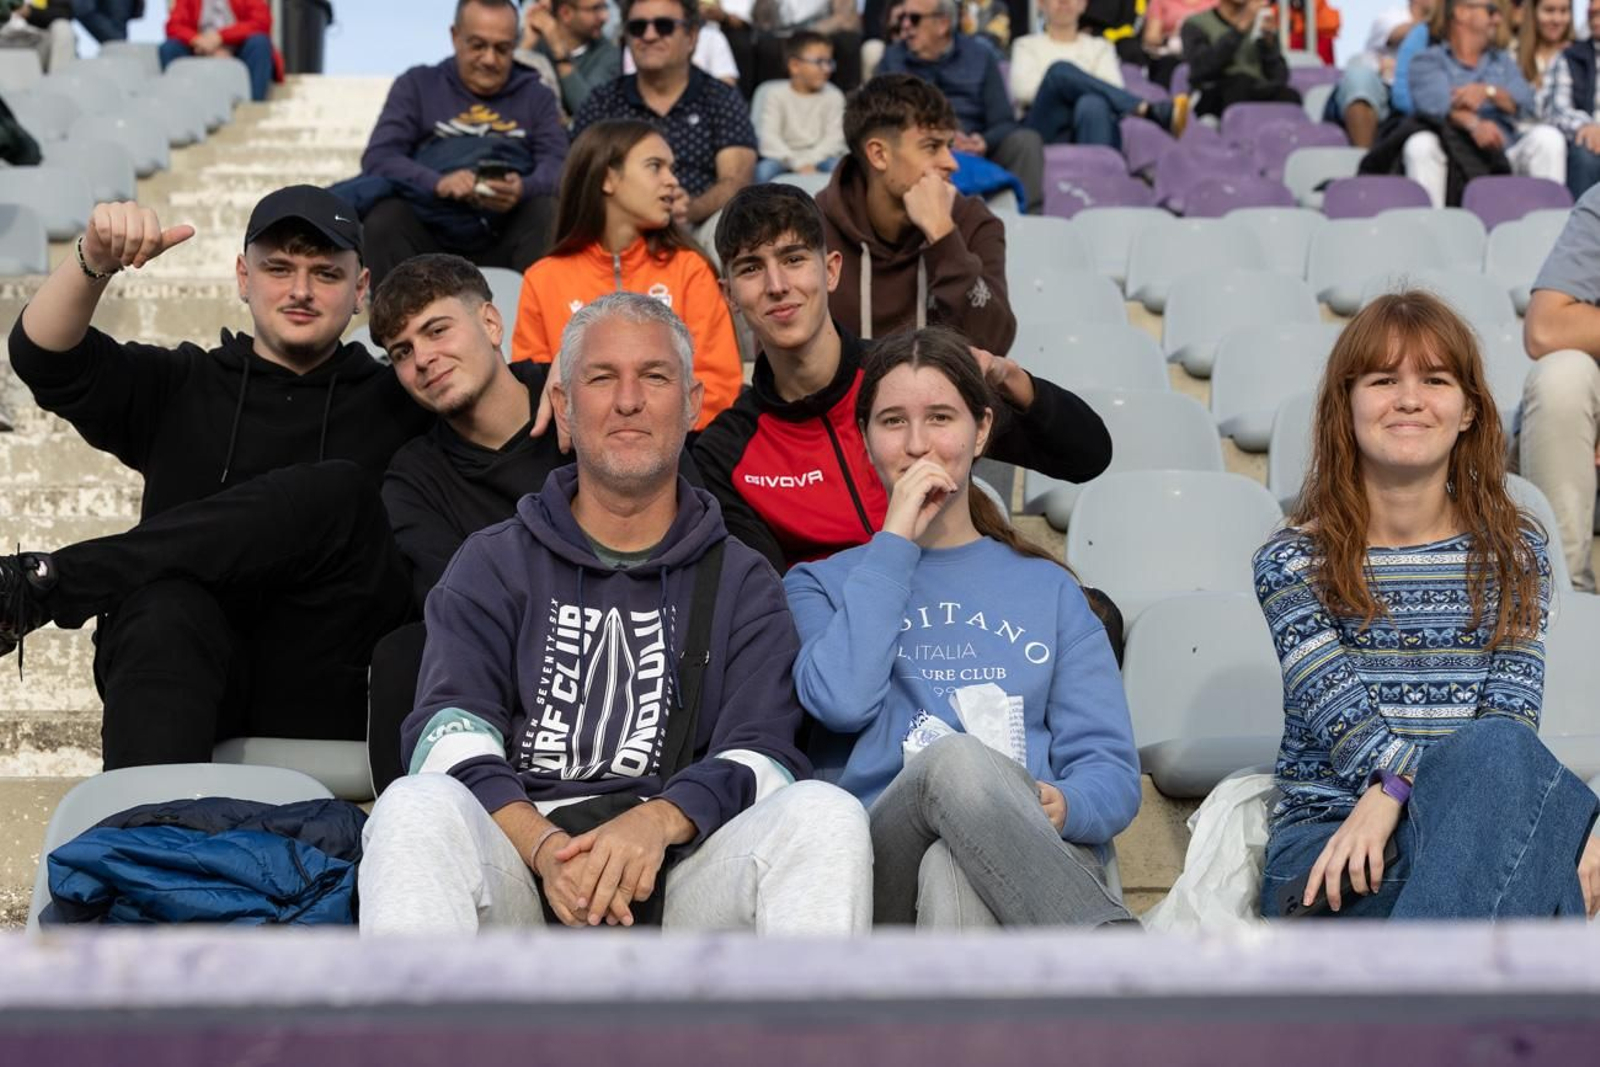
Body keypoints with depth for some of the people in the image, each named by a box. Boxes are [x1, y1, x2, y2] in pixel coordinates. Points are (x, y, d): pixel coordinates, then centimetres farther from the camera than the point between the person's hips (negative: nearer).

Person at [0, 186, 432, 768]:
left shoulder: (396, 403, 18)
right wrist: (94, 262, -15)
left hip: (327, 698, 0)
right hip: (198, 687, 1)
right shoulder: (180, 388, 19)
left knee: (339, 491, -26)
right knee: (168, 608, -35)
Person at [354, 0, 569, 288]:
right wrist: (437, 183, -21)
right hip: (428, 229, 0)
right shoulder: (417, 85, 14)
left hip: (505, 237, 0)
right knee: (385, 216, -30)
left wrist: (523, 189, -23)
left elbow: (559, 166, 2)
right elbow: (377, 157, 0)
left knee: (550, 213, -29)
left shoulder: (536, 96, 17)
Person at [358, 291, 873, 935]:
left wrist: (660, 821, -18)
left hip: (681, 873, 1)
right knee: (415, 809, -33)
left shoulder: (741, 583, 20)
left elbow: (762, 756, 5)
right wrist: (542, 845, -18)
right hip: (520, 865, 0)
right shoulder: (493, 564, 19)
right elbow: (449, 735, 3)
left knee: (825, 814, -29)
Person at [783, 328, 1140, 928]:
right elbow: (841, 701, -2)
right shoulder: (821, 584, 23)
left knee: (952, 877, -38)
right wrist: (896, 542, 5)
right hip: (885, 869, -1)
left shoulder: (1049, 590, 26)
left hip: (1038, 861, 1)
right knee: (956, 759, -37)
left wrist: (1065, 807, -13)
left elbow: (1112, 770, 13)